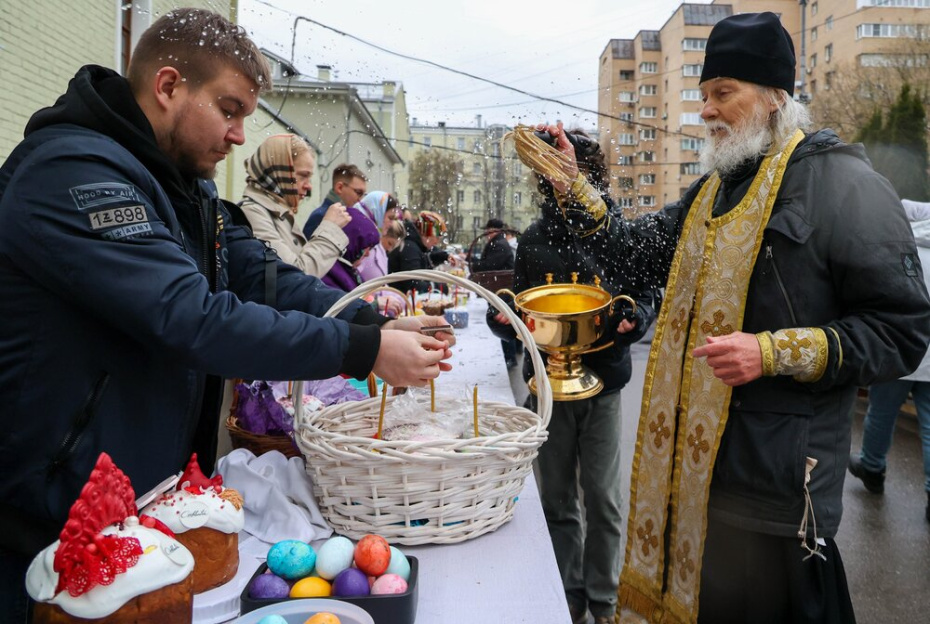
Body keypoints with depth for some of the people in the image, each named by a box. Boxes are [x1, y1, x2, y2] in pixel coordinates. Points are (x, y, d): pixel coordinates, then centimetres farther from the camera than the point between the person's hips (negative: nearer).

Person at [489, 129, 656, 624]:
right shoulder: (533, 240, 4)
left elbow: (646, 296, 1)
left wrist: (632, 319, -20)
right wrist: (503, 318, -10)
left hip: (602, 383, -2)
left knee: (602, 499, 7)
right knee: (557, 499, 13)